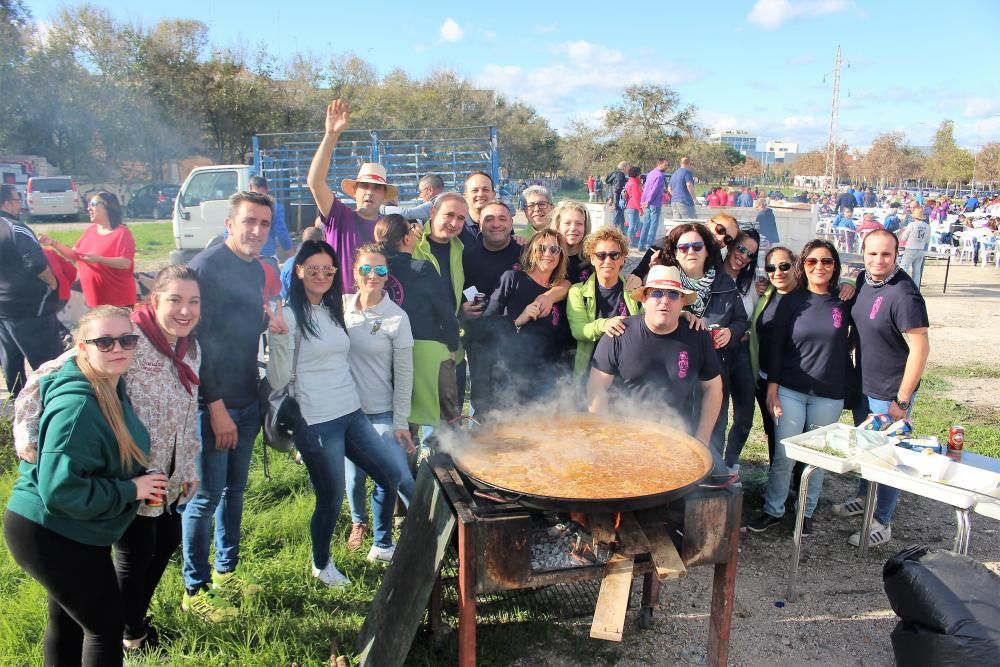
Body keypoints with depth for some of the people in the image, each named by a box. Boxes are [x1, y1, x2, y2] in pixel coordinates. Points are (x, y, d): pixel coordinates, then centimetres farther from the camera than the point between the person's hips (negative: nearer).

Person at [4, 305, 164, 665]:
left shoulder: (111, 387, 3)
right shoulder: (77, 407, -29)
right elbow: (61, 489, -33)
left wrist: (140, 482, -1)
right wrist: (131, 490, -23)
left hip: (66, 531, 10)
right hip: (51, 534, -10)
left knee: (68, 621, 25)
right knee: (107, 623, 5)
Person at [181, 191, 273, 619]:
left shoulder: (256, 269, 9)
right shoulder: (207, 267, -16)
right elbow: (197, 339, -19)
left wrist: (269, 323, 2)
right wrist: (216, 407, -19)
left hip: (247, 399, 8)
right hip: (212, 402, -8)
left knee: (235, 489, 17)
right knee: (206, 496, 3)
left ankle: (226, 570, 33)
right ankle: (195, 589, 18)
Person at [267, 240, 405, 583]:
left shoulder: (333, 310, 10)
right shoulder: (290, 315, -12)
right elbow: (278, 380, -17)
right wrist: (280, 337, -30)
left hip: (351, 413, 8)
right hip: (315, 422, -7)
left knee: (392, 475, 13)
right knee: (331, 499, 3)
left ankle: (382, 546, 34)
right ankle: (321, 565, 31)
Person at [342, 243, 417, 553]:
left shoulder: (397, 318, -9)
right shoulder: (341, 306, -1)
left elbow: (404, 373, -6)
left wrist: (401, 422, -6)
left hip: (381, 412, -2)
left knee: (396, 476, -7)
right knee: (354, 475, 10)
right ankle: (358, 521, 43)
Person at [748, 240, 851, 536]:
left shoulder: (845, 303, 2)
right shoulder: (791, 302, 0)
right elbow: (776, 347, -1)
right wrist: (772, 389, -5)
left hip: (829, 396, 1)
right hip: (790, 391, -1)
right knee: (784, 456, 0)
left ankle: (806, 512, 26)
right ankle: (773, 510, 16)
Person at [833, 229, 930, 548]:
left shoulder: (903, 295, -24)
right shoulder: (864, 280, 0)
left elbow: (920, 348, -23)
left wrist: (902, 401, -20)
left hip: (890, 395, -8)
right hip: (864, 386, 8)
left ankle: (882, 523, 22)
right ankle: (864, 496, 45)